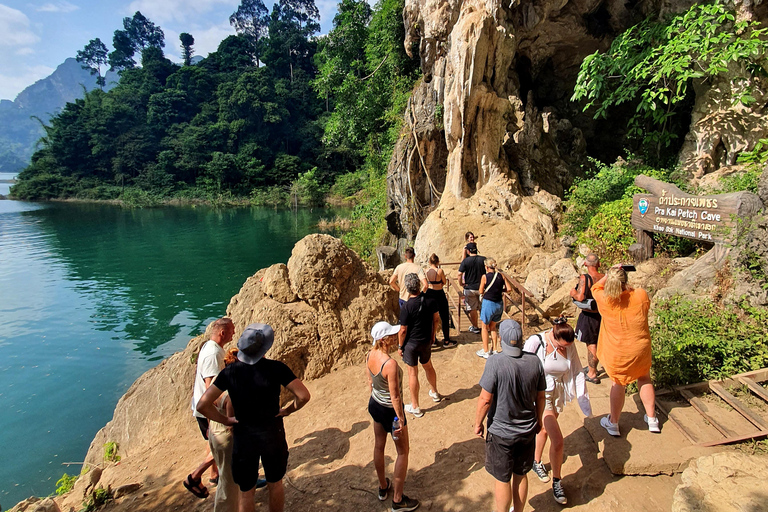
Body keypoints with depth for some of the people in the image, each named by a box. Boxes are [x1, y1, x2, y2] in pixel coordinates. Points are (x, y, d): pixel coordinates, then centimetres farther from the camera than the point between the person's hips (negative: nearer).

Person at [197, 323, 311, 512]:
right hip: (273, 435, -1)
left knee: (246, 493, 18)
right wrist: (288, 410, -5)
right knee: (275, 484, 22)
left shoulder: (229, 372, -13)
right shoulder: (276, 368, -19)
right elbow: (304, 396, -23)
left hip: (244, 437, 1)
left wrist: (226, 420, -4)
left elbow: (202, 405, -16)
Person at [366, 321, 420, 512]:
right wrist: (401, 420, -15)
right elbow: (395, 397, -26)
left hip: (374, 405, 8)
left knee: (379, 446, 24)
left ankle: (383, 487, 46)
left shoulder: (370, 356, -10)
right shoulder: (390, 364, -34)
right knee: (402, 452, 13)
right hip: (390, 410, -8)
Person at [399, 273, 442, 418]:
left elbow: (403, 330, -19)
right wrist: (432, 335, 18)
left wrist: (400, 346, -5)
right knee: (428, 366, 27)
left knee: (412, 373, 7)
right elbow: (435, 317, 3)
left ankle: (415, 407, 19)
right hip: (426, 341, 5)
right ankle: (434, 393, 48)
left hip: (411, 343, -5)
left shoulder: (406, 307, -25)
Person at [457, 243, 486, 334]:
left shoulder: (466, 260, -11)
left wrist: (461, 283, 0)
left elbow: (460, 274, -16)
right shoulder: (483, 259, -6)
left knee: (472, 309, 10)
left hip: (470, 288, -2)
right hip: (482, 287, 2)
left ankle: (475, 327, 19)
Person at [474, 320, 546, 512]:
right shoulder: (534, 361, -10)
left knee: (502, 480, 13)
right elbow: (540, 397, 1)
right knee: (521, 475, 23)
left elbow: (485, 399, -20)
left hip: (501, 433, -4)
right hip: (527, 430, 5)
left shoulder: (495, 362, -24)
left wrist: (478, 423, -5)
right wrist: (538, 420, 17)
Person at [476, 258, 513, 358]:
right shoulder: (501, 275, -3)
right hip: (499, 304, 5)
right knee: (493, 327, 21)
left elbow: (481, 291, -7)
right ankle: (495, 349, 24)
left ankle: (485, 351, 15)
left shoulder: (485, 277, -14)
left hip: (488, 304, -5)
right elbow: (509, 288, -2)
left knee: (484, 327, 12)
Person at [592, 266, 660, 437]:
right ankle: (652, 419, 36)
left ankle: (613, 423, 28)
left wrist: (610, 274, 3)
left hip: (616, 353, -2)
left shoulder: (604, 300, -20)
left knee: (617, 384, 14)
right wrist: (629, 288, 10)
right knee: (644, 379, 24)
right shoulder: (641, 295, -16)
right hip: (640, 349, 2)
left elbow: (595, 287, 3)